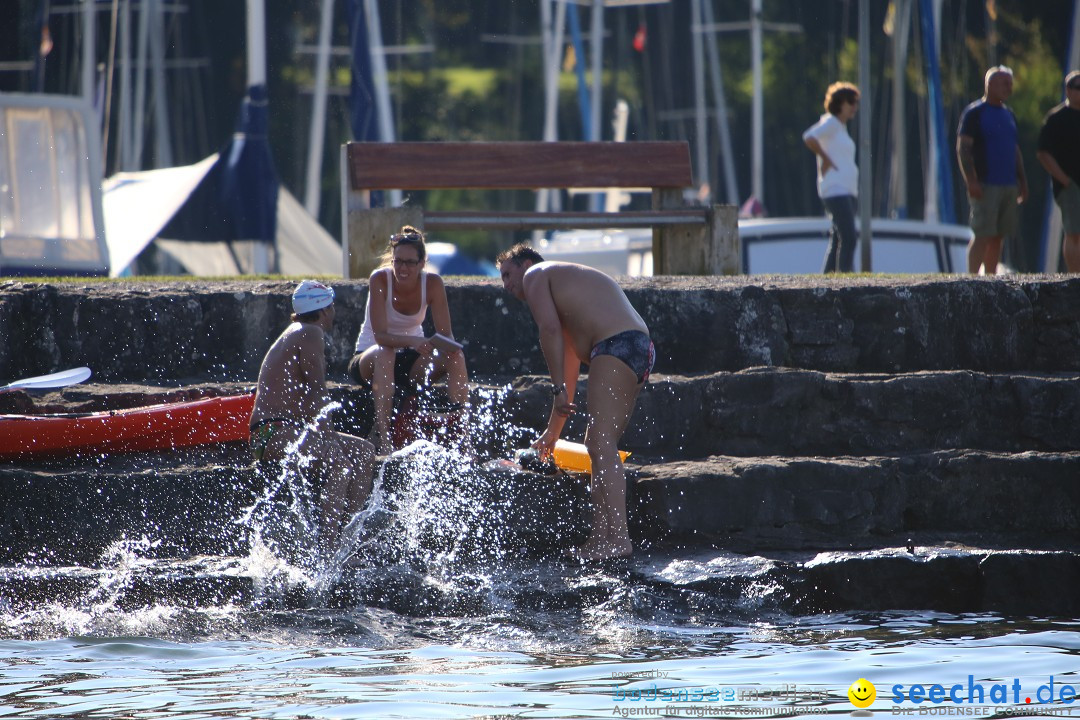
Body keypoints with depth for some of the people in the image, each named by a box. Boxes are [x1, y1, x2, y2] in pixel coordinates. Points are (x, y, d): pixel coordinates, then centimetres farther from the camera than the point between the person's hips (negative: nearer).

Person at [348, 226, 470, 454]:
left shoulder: (432, 283, -12)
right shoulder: (380, 280, -20)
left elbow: (446, 335, -14)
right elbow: (380, 335, -28)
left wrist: (450, 347, -38)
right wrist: (413, 342, -46)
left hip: (410, 361, 3)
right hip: (368, 359, -3)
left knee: (456, 357, -22)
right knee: (384, 353, -37)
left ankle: (464, 433, -25)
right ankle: (382, 436, -44)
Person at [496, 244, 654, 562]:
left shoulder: (535, 276, 11)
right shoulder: (566, 284, 38)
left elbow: (550, 329, -6)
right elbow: (569, 365, 42)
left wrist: (558, 389, -8)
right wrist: (553, 431, 47)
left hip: (616, 346, -10)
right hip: (642, 350, 10)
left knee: (601, 444, -15)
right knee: (598, 444, 13)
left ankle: (619, 536, -26)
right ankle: (600, 536, 9)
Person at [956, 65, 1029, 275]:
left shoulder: (1008, 115, 19)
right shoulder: (974, 113, -4)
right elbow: (963, 149, -10)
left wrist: (1022, 181, 17)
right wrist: (971, 181, -18)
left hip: (1008, 186, 7)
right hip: (985, 186, -7)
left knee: (998, 236, 6)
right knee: (983, 235, -12)